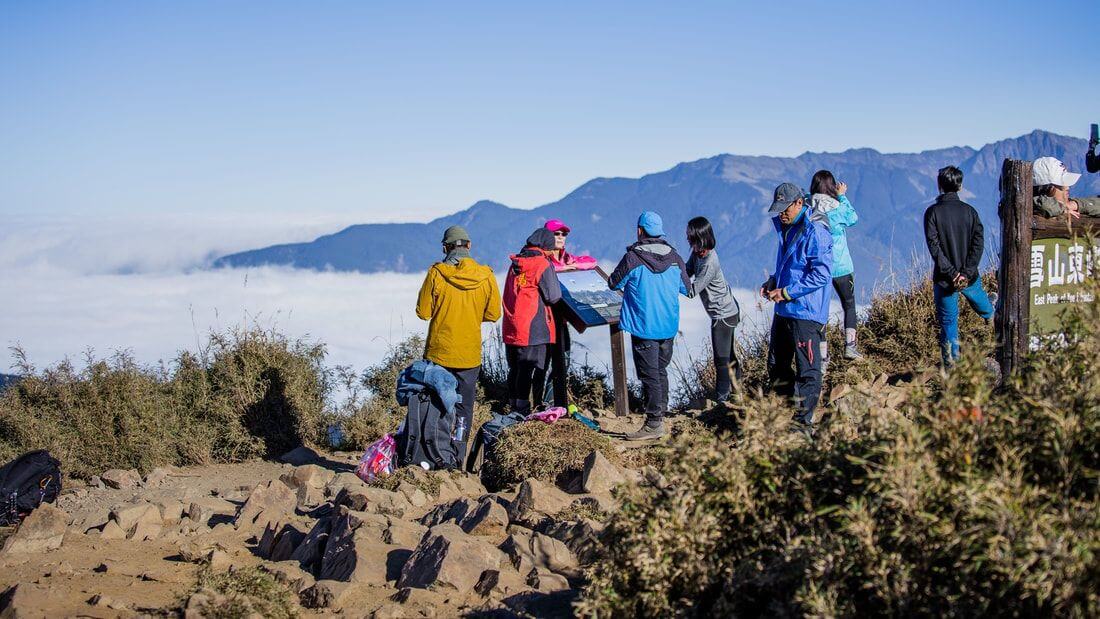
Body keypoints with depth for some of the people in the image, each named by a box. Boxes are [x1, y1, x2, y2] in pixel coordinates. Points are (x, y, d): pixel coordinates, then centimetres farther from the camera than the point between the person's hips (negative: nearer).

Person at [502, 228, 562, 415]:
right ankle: (522, 409, 1)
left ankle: (514, 404, 22)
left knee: (514, 368, 14)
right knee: (526, 369, -2)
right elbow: (553, 297, -9)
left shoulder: (516, 263, 12)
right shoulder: (542, 264, -10)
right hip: (531, 328, -7)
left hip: (511, 327, 7)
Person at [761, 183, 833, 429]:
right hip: (783, 310, 10)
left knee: (808, 369, -3)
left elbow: (822, 273, -21)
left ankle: (803, 421, 3)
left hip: (806, 312, -10)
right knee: (777, 366, 16)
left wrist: (786, 292, -20)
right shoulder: (787, 228, 13)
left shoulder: (815, 232, -17)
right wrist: (773, 282, 8)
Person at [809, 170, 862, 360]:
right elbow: (853, 218, 6)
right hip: (840, 267, -2)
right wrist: (842, 196, 10)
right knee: (849, 305, 15)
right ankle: (850, 346, 9)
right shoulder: (838, 208, -14)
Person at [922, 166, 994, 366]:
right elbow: (978, 243, -6)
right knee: (984, 307, 29)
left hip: (944, 278, -2)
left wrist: (951, 273, -12)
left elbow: (934, 247, -14)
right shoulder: (969, 211, 0)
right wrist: (966, 273, -10)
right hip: (969, 277, 2)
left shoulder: (933, 212, -8)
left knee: (948, 323, 5)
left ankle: (952, 365, 6)